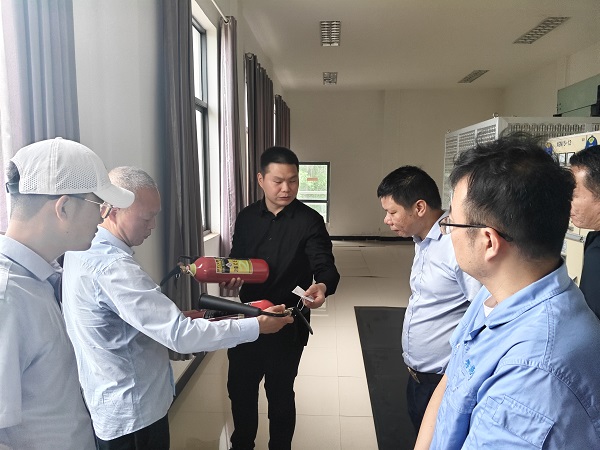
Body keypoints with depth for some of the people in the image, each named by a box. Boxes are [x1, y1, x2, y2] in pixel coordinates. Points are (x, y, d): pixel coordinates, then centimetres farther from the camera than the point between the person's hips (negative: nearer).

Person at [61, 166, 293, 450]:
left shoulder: (83, 250, 1)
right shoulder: (111, 266, -30)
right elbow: (180, 335, -32)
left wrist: (174, 318, 6)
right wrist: (258, 326, -25)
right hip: (132, 414, -9)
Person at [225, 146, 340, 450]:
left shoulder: (309, 221, -11)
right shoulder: (246, 217, 2)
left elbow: (326, 267, -20)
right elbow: (235, 259, 11)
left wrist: (323, 286, -42)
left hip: (288, 323, -4)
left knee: (280, 392, 14)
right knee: (239, 387, 19)